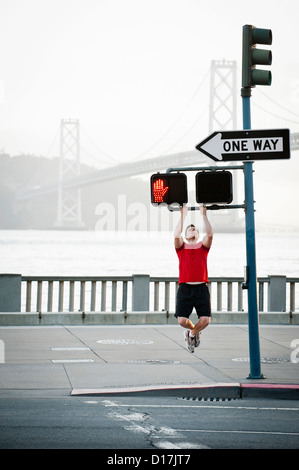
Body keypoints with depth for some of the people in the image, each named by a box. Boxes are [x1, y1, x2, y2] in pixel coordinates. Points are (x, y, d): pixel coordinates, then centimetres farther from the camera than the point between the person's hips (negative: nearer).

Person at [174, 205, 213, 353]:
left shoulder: (203, 247, 16)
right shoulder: (181, 247, 14)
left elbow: (209, 234, -2)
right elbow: (176, 235, -6)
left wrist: (204, 215, -3)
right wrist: (183, 215, -4)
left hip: (201, 288, 1)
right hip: (185, 288, -1)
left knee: (205, 319, -12)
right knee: (182, 320, -12)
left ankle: (193, 333, 22)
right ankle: (192, 329, 25)